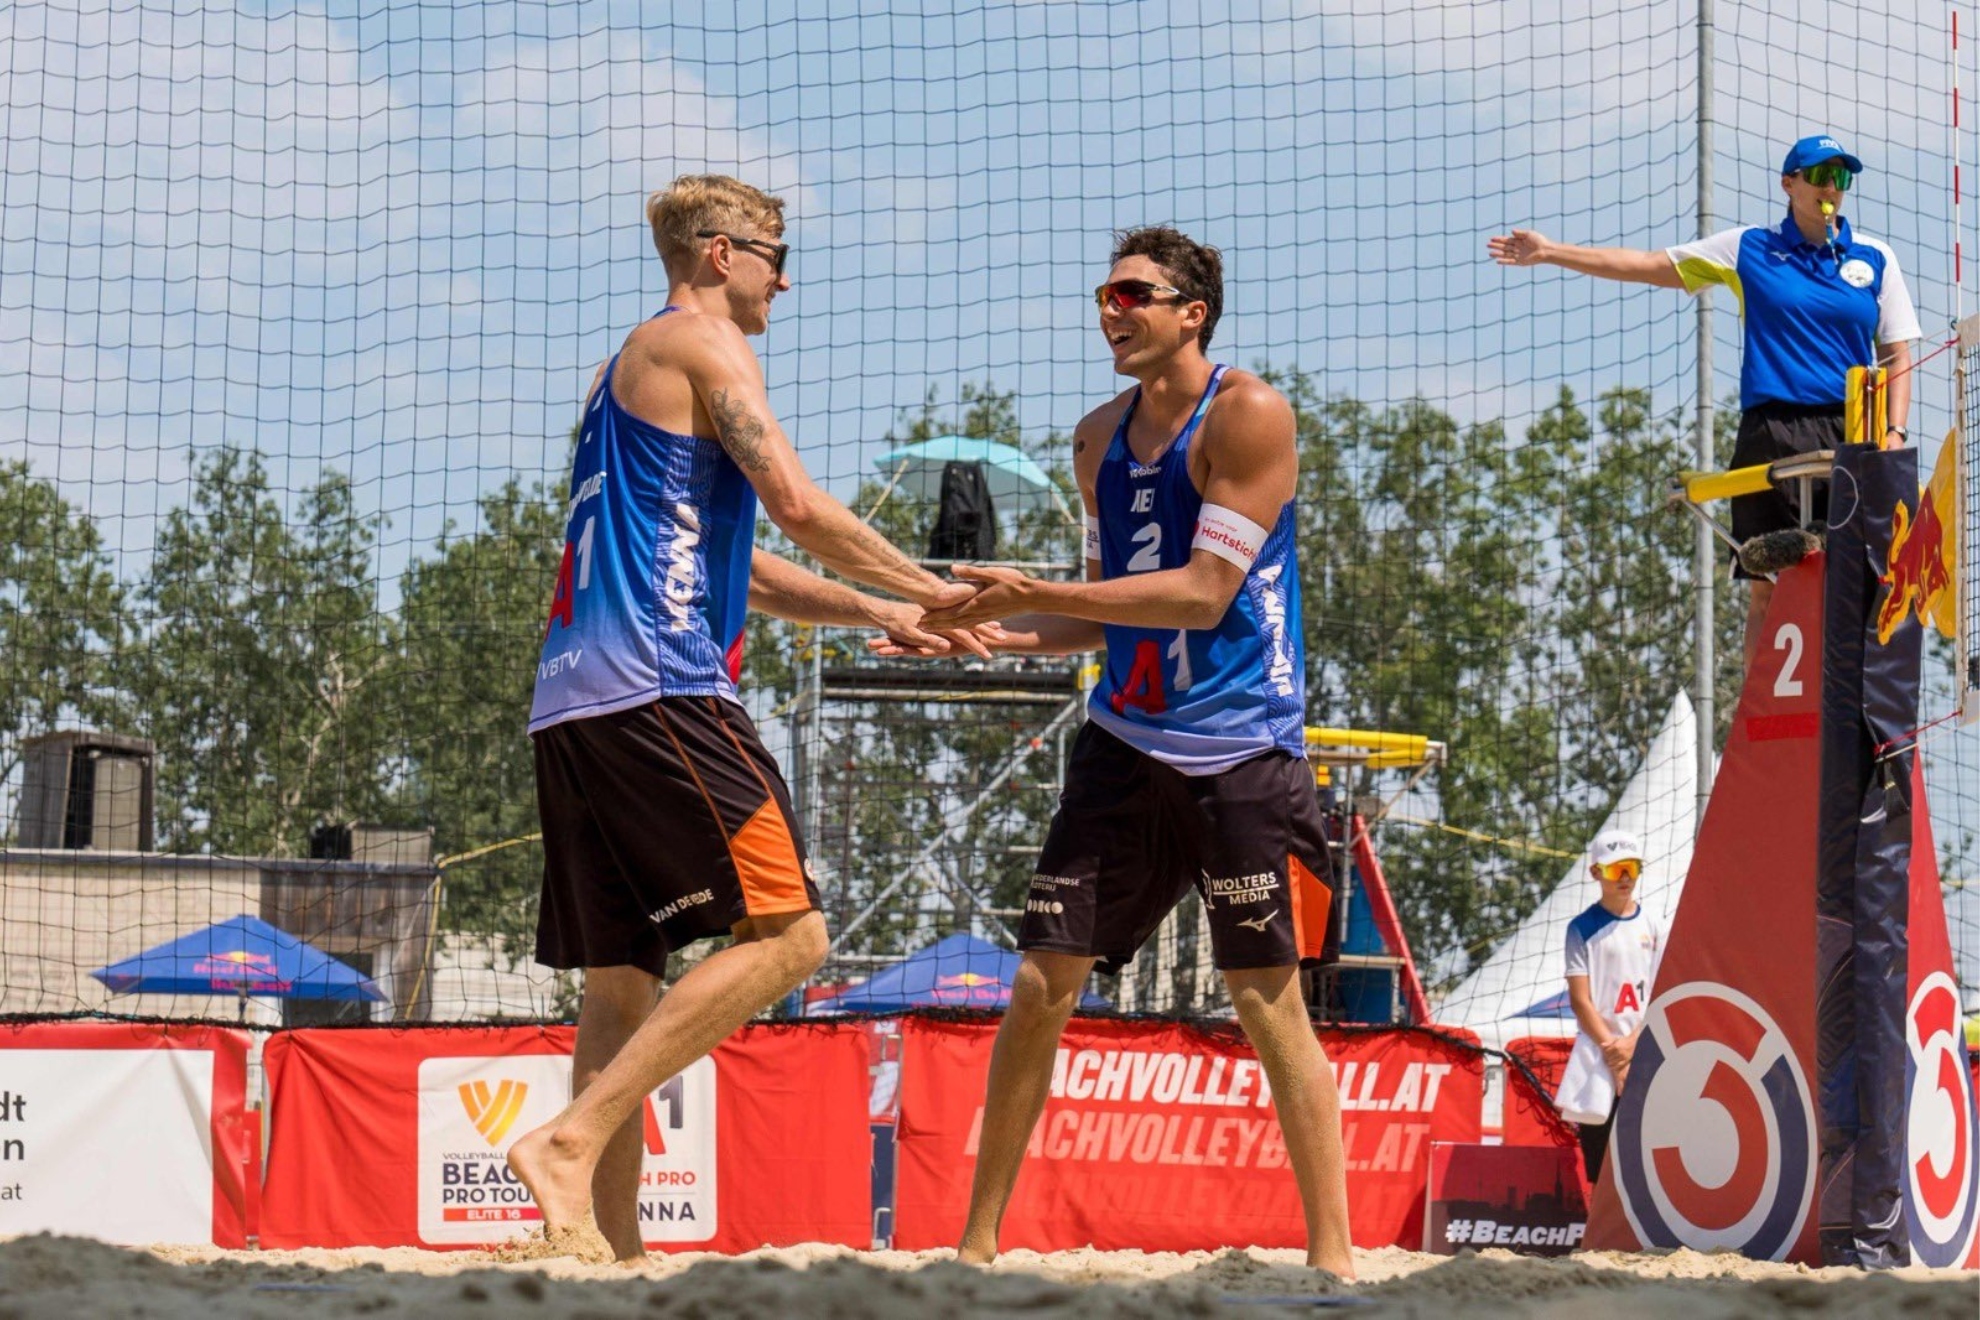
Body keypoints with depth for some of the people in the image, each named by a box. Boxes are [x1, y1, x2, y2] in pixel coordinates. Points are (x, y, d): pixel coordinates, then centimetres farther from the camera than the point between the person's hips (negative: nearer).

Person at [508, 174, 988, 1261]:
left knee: (623, 982, 7)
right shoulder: (701, 342, 0)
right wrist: (927, 590, 2)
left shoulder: (628, 368, 30)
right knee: (785, 935, -11)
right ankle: (571, 1139, -20)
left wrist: (877, 613, 28)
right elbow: (796, 505, -11)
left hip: (572, 703, 10)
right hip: (655, 688, -10)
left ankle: (615, 1251, 2)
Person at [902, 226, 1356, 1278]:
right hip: (1125, 743, 6)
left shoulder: (1247, 416, -9)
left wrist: (1041, 596, -21)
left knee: (1269, 999, -6)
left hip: (1242, 752, -6)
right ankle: (978, 1243, 9)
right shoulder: (1098, 438, 12)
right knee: (1041, 984, 2)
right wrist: (997, 630, 3)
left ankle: (1331, 1253, 0)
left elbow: (1203, 593, -17)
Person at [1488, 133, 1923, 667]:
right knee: (1765, 589, -3)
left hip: (1849, 437, 0)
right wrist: (1552, 253, 13)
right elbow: (1651, 266, 15)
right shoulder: (1749, 249, 11)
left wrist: (1894, 432, -3)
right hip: (1770, 433, 0)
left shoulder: (1875, 259, 12)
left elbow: (1897, 355, 11)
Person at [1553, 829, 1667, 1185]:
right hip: (1598, 1062, -2)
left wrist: (1632, 1044, -10)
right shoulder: (1583, 928, 5)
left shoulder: (1653, 928, 11)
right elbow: (1580, 1000, -2)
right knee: (1599, 1167, -3)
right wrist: (1613, 1052, -11)